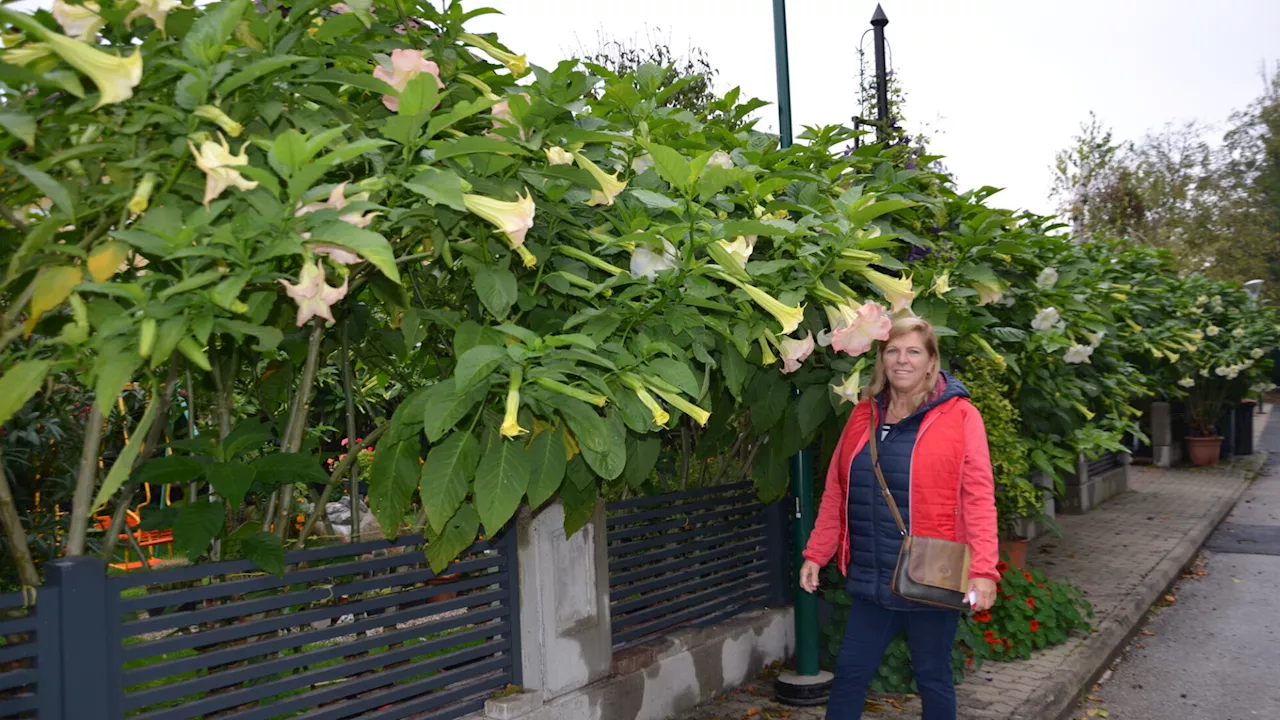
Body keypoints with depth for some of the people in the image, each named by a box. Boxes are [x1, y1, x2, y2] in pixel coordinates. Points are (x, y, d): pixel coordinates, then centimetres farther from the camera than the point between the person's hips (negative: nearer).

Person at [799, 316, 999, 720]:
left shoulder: (960, 415, -7)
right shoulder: (864, 415, 8)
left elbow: (978, 498, -11)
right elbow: (836, 493, 12)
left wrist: (983, 568, -19)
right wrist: (816, 553, 10)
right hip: (871, 581, 4)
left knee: (932, 679, 11)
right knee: (850, 672, 11)